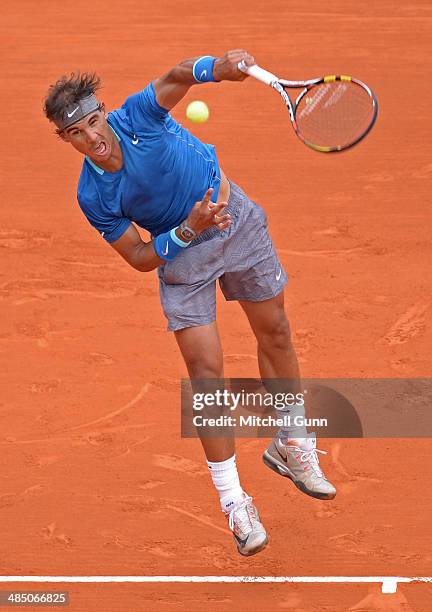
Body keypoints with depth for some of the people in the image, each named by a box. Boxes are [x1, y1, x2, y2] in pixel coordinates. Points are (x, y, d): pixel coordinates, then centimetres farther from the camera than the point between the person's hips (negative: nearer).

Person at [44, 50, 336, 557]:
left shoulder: (137, 115, -23)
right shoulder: (92, 198, -20)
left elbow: (177, 78, -42)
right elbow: (140, 258, -14)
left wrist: (218, 67, -64)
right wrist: (188, 230, -30)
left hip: (237, 221, 1)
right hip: (181, 253, -1)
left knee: (275, 334, 13)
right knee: (206, 371, -9)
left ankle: (291, 447, 36)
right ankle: (233, 501, 2)